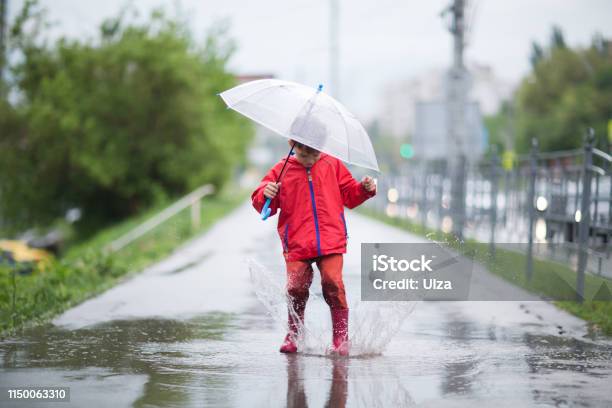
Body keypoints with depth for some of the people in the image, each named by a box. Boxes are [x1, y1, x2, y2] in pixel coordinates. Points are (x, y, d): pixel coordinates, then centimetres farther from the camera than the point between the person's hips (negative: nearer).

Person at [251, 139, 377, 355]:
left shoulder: (333, 166, 11)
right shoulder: (281, 171, 6)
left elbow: (350, 195, 17)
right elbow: (262, 205, 7)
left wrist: (364, 189, -2)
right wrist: (266, 194, -15)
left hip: (330, 241, 0)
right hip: (297, 244, 0)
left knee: (333, 283, -14)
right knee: (296, 287, -10)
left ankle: (341, 337, -1)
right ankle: (293, 335, 14)